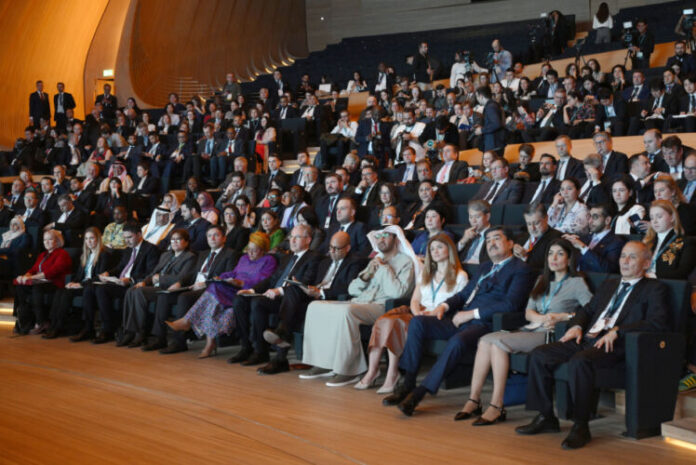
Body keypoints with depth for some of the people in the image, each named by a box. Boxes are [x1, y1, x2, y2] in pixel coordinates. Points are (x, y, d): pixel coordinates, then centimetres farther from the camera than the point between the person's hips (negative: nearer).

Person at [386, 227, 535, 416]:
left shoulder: (521, 270, 1)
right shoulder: (485, 267, 28)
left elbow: (511, 304, -13)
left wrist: (472, 313, -15)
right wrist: (445, 305, 5)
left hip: (484, 324, -8)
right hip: (460, 319, 8)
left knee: (457, 341, -37)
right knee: (417, 322, -12)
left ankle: (419, 393, -33)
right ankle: (407, 382, -15)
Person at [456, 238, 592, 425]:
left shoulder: (577, 282, 4)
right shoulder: (542, 280, 24)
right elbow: (528, 311, 16)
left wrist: (561, 316, -15)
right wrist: (542, 318, -7)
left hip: (551, 335, -7)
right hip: (530, 330, 7)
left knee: (498, 342, -27)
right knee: (485, 340, -18)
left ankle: (497, 407, -27)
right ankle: (474, 400, -18)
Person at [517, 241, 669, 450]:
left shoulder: (654, 289, 6)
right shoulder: (609, 284, 28)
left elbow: (658, 323, -9)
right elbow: (588, 309, 30)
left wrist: (617, 331, -17)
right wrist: (577, 325, 5)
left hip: (615, 346, -7)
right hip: (586, 338, 7)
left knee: (579, 361, -37)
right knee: (539, 355, -10)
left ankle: (580, 427, -27)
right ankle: (545, 417, -2)